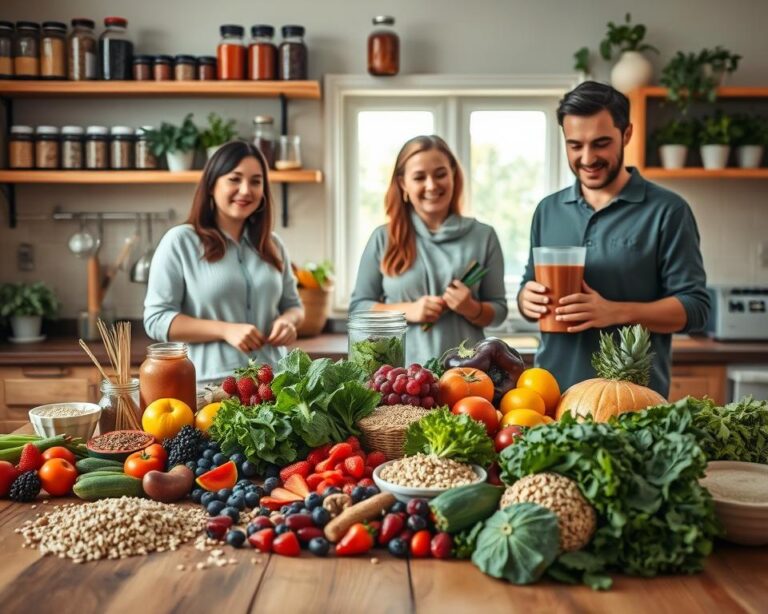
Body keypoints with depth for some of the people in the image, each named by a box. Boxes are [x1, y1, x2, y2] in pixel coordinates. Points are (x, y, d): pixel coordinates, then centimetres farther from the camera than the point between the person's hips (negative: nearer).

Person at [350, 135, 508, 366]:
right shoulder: (384, 238, 2)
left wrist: (471, 309, -13)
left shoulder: (483, 236, 3)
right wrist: (408, 310, -11)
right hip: (401, 371, 0)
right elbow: (358, 306, 4)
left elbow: (498, 310, 7)